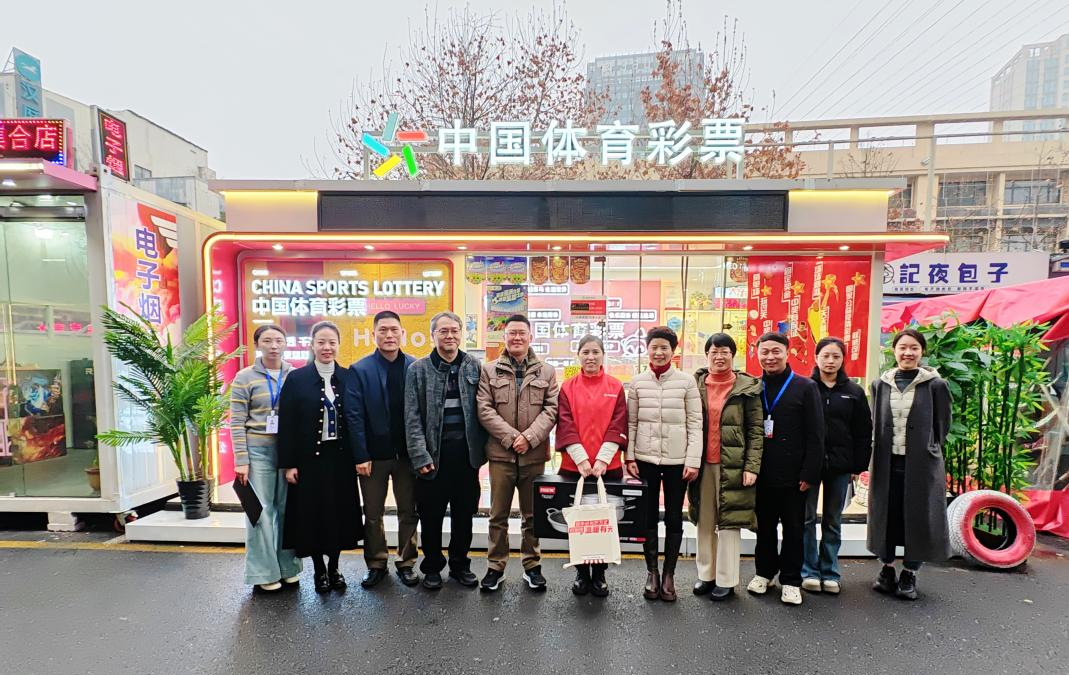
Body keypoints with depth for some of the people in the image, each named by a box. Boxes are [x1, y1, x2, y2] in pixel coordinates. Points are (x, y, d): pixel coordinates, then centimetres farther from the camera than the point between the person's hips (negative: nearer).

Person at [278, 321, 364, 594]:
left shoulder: (347, 378, 2)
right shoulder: (297, 379, -5)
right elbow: (286, 424, -5)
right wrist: (288, 464, -8)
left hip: (341, 458, 2)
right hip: (310, 458, -2)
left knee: (340, 511, 10)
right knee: (312, 513, 8)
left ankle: (334, 567, 29)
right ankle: (319, 569, 27)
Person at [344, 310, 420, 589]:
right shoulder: (359, 370, -4)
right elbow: (354, 416, -7)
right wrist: (360, 456, -11)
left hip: (407, 453, 1)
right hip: (374, 454, -1)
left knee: (409, 512, 12)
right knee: (373, 514, 14)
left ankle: (406, 563, 29)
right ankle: (376, 564, 32)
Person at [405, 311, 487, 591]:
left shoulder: (474, 367, 4)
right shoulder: (418, 369, -1)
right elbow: (412, 417, -5)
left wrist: (483, 448, 0)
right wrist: (420, 455, -12)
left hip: (466, 452, 2)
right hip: (434, 453, -2)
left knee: (464, 512, 13)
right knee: (431, 514, 10)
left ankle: (460, 564, 31)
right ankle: (432, 567, 29)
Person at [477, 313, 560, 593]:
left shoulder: (546, 371, 5)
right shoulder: (489, 370, 3)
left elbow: (551, 409, -1)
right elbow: (484, 410, -4)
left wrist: (529, 437, -13)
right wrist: (511, 437, -13)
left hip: (534, 454, 1)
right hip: (500, 453, 0)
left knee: (533, 515, 12)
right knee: (498, 515, 9)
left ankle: (532, 566, 28)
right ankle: (495, 567, 24)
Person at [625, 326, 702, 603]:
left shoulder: (686, 381, -2)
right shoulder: (637, 382, 2)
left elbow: (695, 424, -2)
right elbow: (631, 423, 5)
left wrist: (693, 460, -7)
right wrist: (630, 457, 0)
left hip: (677, 460, -1)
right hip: (645, 459, 1)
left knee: (674, 518, 9)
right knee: (648, 517, 10)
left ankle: (669, 574, 24)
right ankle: (652, 572, 26)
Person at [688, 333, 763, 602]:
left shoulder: (747, 387, -1)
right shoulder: (696, 384, 6)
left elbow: (756, 430, -2)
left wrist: (752, 466, -9)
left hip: (732, 465, -3)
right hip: (702, 464, 3)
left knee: (729, 520, 3)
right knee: (704, 521, 11)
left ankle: (726, 580, 17)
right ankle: (706, 574, 25)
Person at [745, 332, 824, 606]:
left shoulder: (805, 387, -3)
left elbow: (815, 435, -6)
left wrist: (810, 473, -10)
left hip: (793, 475, -2)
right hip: (762, 473, 3)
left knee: (793, 529, 10)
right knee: (764, 526, 14)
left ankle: (791, 580, 26)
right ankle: (764, 572, 32)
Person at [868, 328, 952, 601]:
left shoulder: (936, 385, -3)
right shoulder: (880, 384, 4)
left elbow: (942, 426, 3)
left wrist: (930, 450, 3)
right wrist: (880, 451, 8)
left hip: (921, 463, -2)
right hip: (886, 462, 3)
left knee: (917, 516, 5)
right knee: (886, 514, 9)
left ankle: (909, 575, 20)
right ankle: (887, 570, 24)